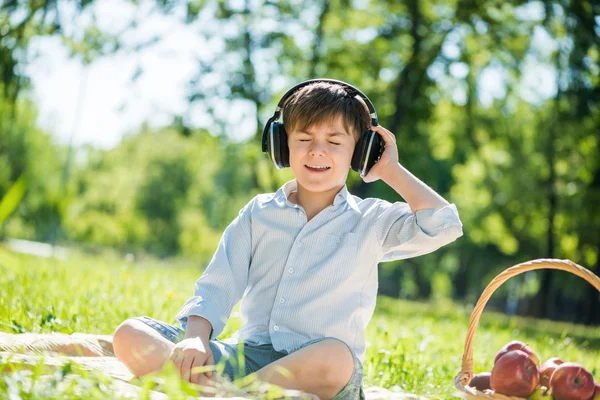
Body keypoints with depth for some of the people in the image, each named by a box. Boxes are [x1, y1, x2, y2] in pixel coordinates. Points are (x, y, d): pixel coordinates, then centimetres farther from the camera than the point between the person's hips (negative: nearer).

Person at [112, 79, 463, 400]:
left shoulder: (372, 221, 9)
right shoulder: (259, 212, 16)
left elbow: (444, 225, -7)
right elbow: (217, 288, 9)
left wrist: (391, 170, 4)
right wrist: (196, 337, -12)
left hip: (315, 365, -3)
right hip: (248, 354, 3)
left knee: (335, 357, -41)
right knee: (131, 335, -17)